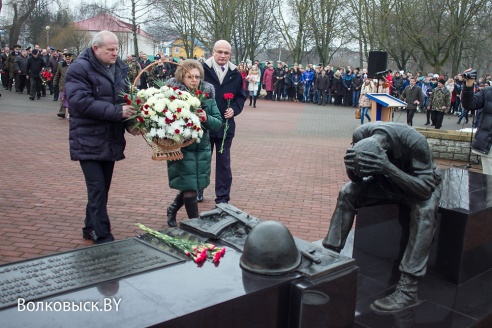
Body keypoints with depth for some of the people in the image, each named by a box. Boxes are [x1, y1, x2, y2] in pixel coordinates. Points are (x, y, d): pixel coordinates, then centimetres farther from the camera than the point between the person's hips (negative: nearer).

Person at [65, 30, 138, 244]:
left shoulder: (119, 68, 10)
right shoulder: (79, 69, -10)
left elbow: (127, 98, 15)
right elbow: (80, 102, -21)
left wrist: (130, 122, -5)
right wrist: (117, 112, -25)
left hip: (111, 141, 7)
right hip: (89, 142, -6)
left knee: (102, 188, 14)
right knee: (97, 190, -7)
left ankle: (91, 228, 31)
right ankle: (103, 238, 1)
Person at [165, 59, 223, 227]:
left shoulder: (207, 94, -1)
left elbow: (218, 123, -1)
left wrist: (206, 118, -20)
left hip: (202, 149, 5)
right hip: (181, 149, -4)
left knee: (192, 186, 15)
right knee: (189, 188, -3)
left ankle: (173, 208, 43)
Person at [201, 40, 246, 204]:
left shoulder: (236, 74, 2)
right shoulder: (202, 69, -10)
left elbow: (241, 97, 11)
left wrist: (234, 109, -7)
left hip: (225, 125, 2)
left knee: (223, 162, 9)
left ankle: (222, 197, 19)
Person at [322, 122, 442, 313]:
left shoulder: (415, 141, -37)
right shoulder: (361, 135, -25)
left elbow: (426, 188, -36)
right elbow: (356, 179, -14)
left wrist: (388, 168, -50)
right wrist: (351, 166, -39)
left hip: (420, 185, -4)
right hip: (388, 181, 4)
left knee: (424, 210, -34)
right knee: (347, 193, -17)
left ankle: (408, 289, -35)